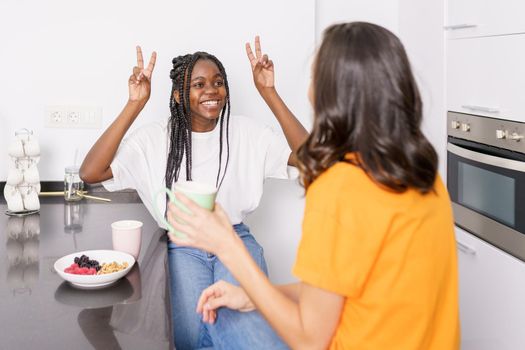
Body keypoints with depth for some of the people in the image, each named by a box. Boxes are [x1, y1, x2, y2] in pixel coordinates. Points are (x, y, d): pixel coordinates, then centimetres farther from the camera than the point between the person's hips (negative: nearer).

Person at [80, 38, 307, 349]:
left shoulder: (247, 132, 3)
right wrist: (135, 104, -18)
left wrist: (269, 93, -13)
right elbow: (90, 172, -13)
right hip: (182, 248, 0)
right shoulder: (155, 139, -2)